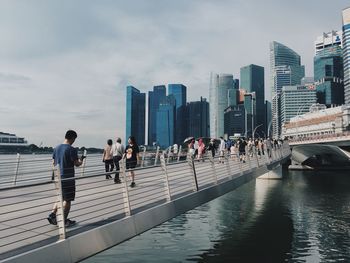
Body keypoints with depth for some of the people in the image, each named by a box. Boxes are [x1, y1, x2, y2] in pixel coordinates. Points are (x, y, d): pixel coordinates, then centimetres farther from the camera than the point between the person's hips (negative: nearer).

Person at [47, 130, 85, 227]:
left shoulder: (56, 148, 7)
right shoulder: (72, 149, -15)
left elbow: (54, 162, 13)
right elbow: (76, 164, -14)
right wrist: (81, 160, 6)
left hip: (58, 177, 7)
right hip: (68, 178, -7)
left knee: (60, 197, 21)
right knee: (67, 200, 4)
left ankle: (52, 214, 11)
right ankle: (64, 220, 11)